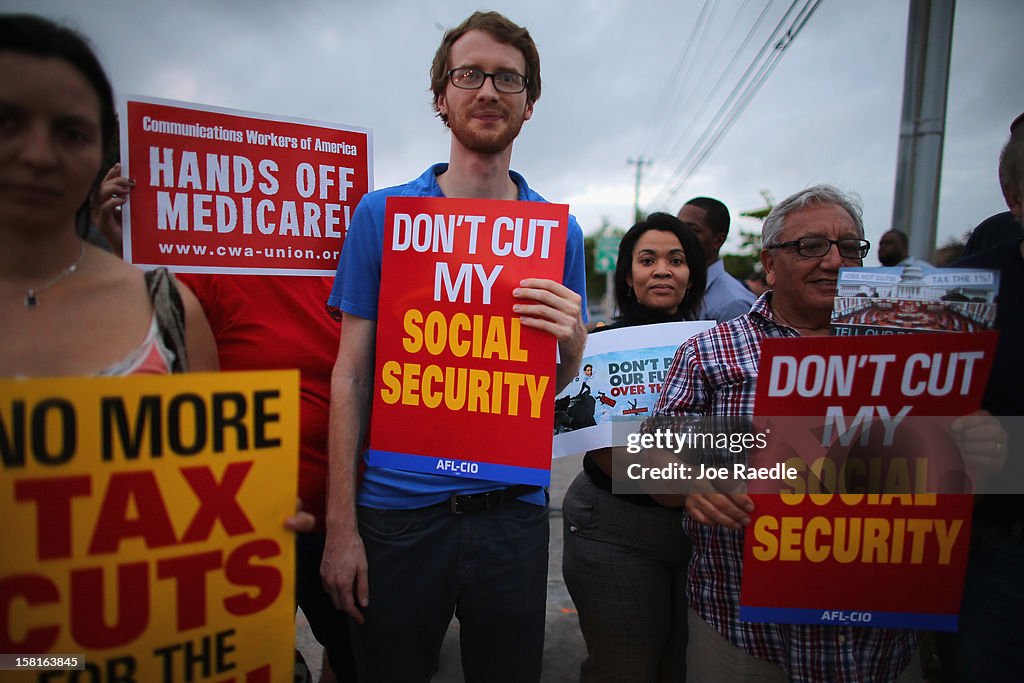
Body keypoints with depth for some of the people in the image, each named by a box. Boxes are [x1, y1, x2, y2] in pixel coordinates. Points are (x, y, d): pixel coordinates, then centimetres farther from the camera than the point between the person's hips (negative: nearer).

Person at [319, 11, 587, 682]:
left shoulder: (558, 230, 2)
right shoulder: (383, 213, -3)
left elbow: (564, 386, 7)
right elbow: (350, 373, -3)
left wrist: (574, 341, -17)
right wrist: (341, 524, -7)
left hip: (513, 508, 2)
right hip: (396, 509, -1)